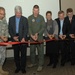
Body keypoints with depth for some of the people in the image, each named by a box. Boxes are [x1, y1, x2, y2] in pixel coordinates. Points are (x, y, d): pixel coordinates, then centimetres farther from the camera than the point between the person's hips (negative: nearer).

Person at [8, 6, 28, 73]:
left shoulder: (25, 19, 1)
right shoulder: (11, 19, 7)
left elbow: (26, 30, -5)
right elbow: (10, 29, 6)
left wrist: (23, 38, -18)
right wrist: (13, 36, -9)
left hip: (23, 39, -2)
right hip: (14, 39, 2)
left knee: (23, 54, 1)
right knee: (16, 54, 8)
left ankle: (23, 68, 13)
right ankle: (18, 67, 21)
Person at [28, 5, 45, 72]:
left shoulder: (41, 17, 2)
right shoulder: (30, 18, 3)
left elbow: (43, 27, -4)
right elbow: (29, 27, -3)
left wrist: (37, 33, -15)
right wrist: (31, 35, -17)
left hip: (40, 37, -2)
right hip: (32, 37, 2)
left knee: (40, 51, -2)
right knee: (32, 50, 11)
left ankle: (40, 65, 7)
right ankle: (33, 62, 28)